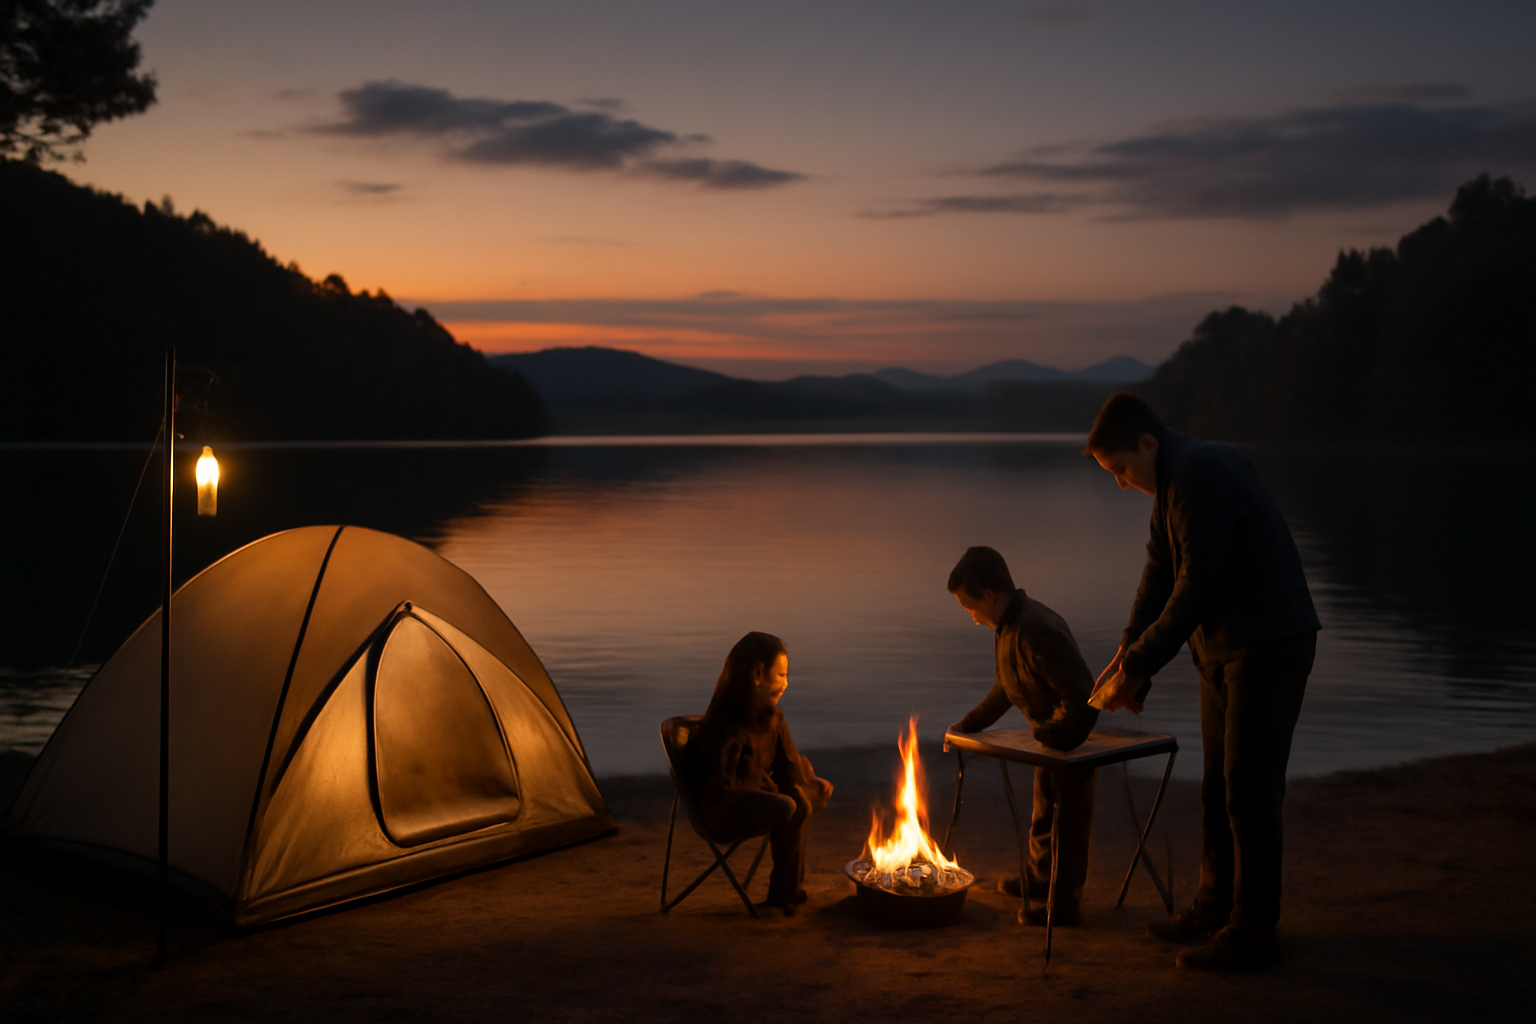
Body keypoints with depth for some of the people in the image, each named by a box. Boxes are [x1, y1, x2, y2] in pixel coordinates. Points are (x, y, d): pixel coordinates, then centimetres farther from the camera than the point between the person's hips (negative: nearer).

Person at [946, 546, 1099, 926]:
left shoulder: (1038, 631, -32)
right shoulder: (1009, 627, 2)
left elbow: (1079, 697, -33)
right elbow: (1005, 688, 16)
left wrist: (1048, 732, -24)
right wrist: (968, 724, 14)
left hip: (1071, 737, -10)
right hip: (1050, 736, 10)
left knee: (1067, 818, 0)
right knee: (1044, 813, 23)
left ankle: (1064, 901, 10)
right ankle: (1039, 880, 40)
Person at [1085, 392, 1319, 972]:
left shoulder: (1203, 475, -21)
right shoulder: (1173, 483, 11)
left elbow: (1197, 587, -25)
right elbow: (1160, 569, 12)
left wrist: (1138, 667, -19)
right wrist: (1128, 649, -1)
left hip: (1270, 648, -10)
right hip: (1222, 651, 10)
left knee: (1249, 792, -5)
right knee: (1218, 788, 16)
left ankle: (1252, 932, 4)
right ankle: (1216, 908, 28)